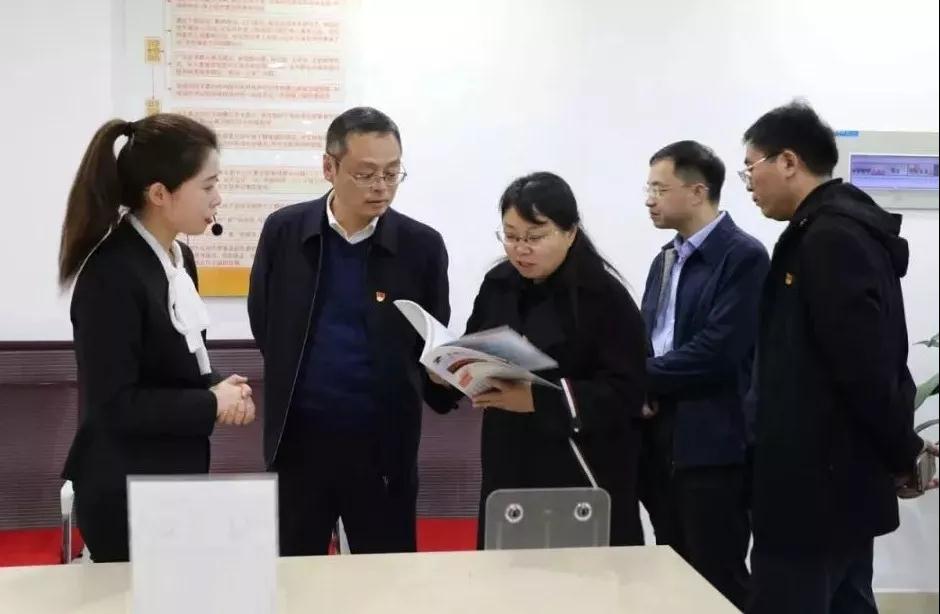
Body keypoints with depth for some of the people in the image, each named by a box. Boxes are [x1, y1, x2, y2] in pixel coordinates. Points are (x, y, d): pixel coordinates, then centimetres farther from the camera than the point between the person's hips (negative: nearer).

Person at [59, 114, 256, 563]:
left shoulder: (177, 257, 5)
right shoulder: (111, 275, -22)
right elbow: (114, 404, -23)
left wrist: (217, 387, -4)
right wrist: (212, 404, -16)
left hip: (174, 477, 9)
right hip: (125, 496, -8)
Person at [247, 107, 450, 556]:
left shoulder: (422, 246, -4)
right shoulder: (283, 231, -1)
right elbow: (263, 323, 9)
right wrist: (292, 385, 10)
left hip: (384, 445, -1)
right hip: (298, 439, 1)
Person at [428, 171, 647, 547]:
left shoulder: (606, 297, -11)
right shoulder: (497, 285, 7)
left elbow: (626, 394, -17)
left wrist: (539, 400, -27)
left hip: (584, 477, -5)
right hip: (509, 468, 5)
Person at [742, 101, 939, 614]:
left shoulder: (830, 238, -18)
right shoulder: (839, 228, 13)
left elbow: (866, 362, -22)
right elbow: (869, 360, 15)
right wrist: (896, 453, 14)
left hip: (814, 487, -10)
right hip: (837, 481, 10)